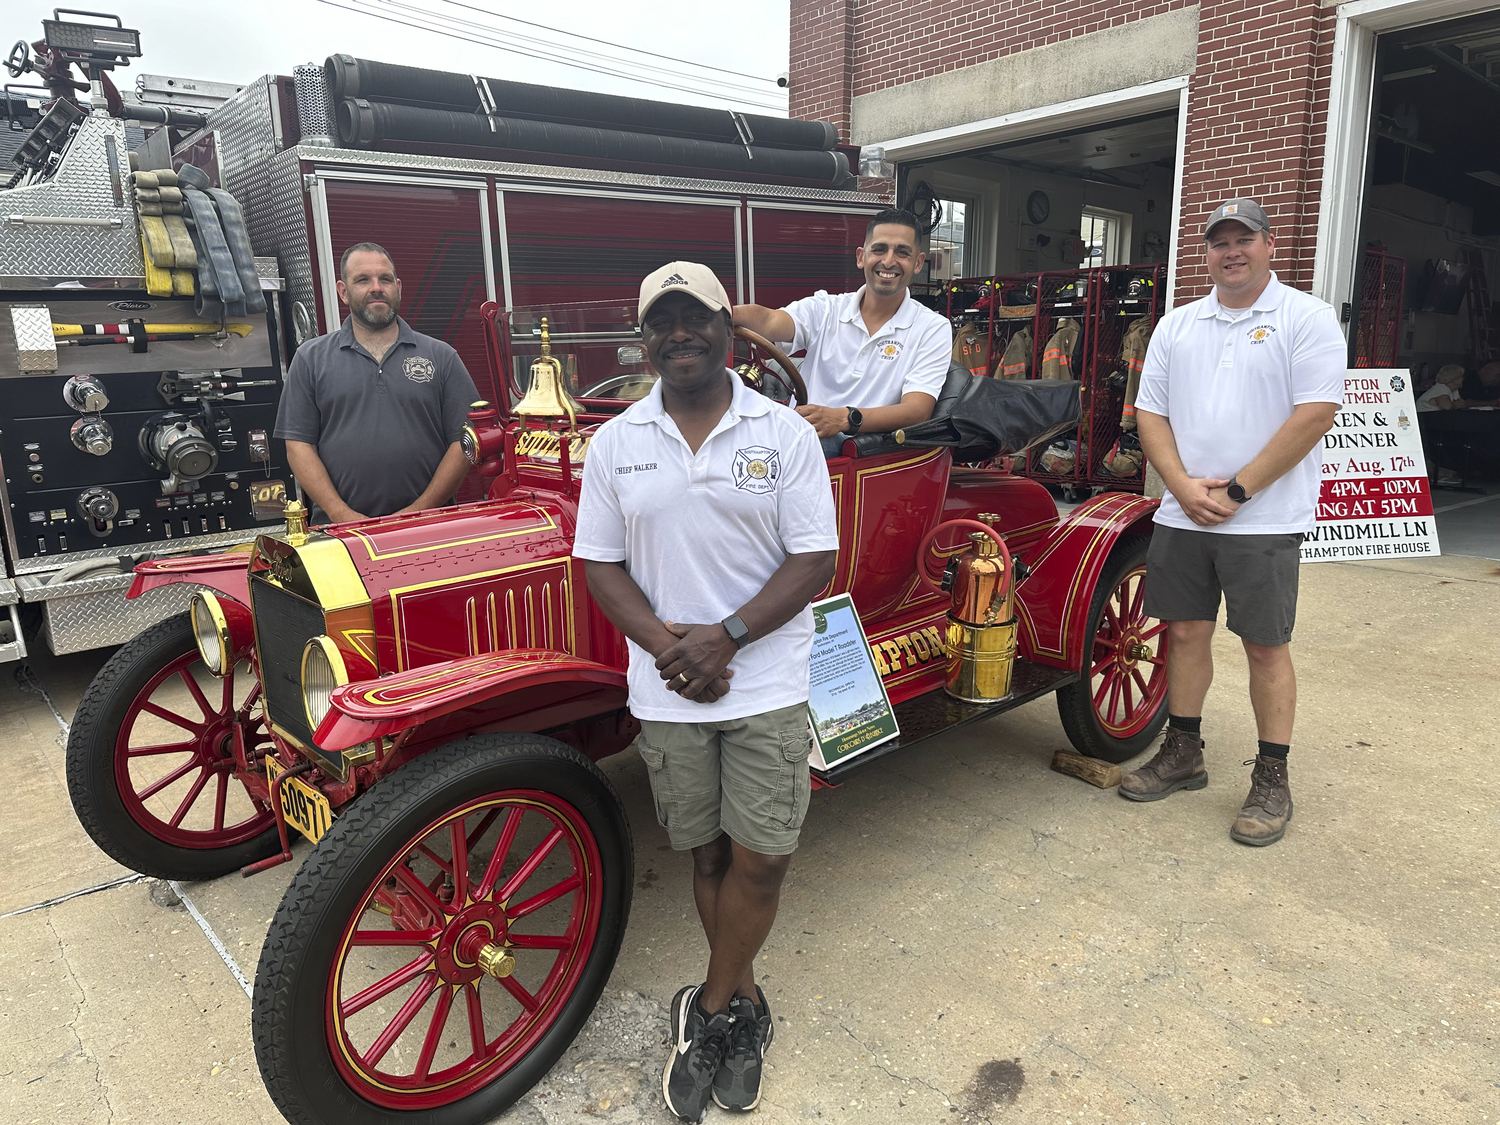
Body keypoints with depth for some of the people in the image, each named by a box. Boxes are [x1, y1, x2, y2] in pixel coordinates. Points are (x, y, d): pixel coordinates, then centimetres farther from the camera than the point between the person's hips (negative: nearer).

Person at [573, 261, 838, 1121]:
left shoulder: (785, 433, -4)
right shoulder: (615, 444, 3)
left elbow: (816, 560, -7)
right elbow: (602, 565, 3)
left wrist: (725, 637, -18)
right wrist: (666, 645, -13)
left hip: (768, 686, -1)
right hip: (666, 694, 2)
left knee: (760, 859, 1)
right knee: (708, 854, 14)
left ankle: (712, 1011, 25)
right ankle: (743, 1008, 34)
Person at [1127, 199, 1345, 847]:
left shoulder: (1306, 320, -2)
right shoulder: (1176, 326, 12)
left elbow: (1315, 415, -11)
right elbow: (1150, 413, 8)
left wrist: (1237, 490, -15)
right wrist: (1184, 487, -7)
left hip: (1264, 519, -4)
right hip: (1182, 515, 4)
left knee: (1265, 646, 2)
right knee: (1185, 632, 11)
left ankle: (1272, 781, 14)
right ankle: (1183, 753, 26)